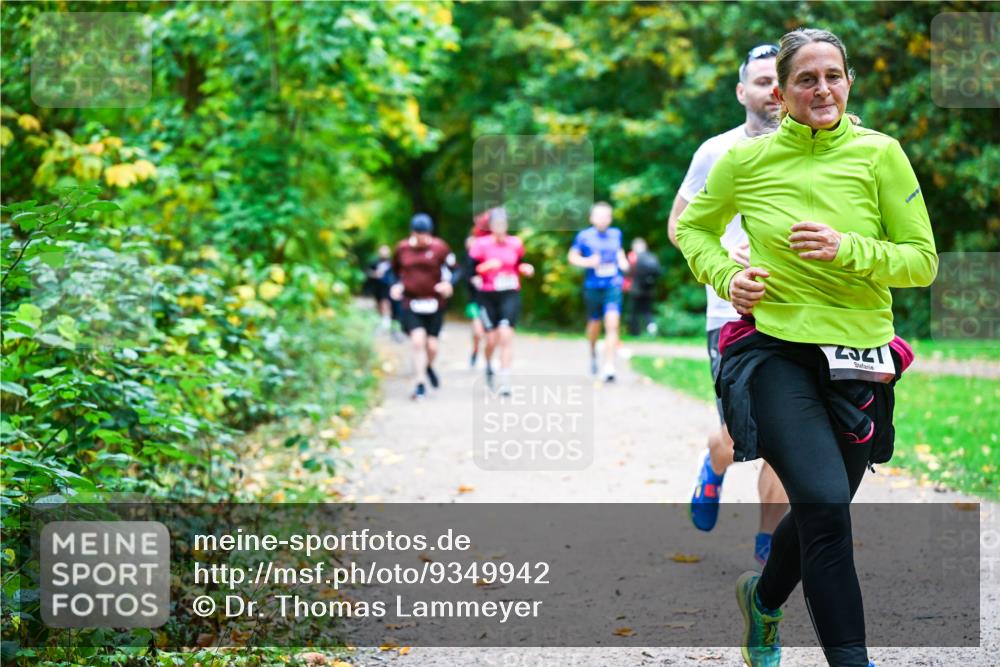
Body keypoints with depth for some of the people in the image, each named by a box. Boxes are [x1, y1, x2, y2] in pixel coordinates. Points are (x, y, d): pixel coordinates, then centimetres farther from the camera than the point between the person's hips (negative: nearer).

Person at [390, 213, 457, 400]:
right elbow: (396, 271, 19)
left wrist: (448, 283, -15)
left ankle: (429, 367, 38)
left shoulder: (439, 248, -3)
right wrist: (398, 286, 1)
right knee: (418, 341, -16)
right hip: (411, 303, 0)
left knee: (432, 346, 2)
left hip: (434, 304, 0)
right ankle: (419, 385, -7)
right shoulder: (402, 248, 4)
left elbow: (453, 270, 4)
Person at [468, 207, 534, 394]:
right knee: (492, 340, 2)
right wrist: (486, 266, -23)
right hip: (488, 296, -1)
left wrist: (526, 269, -3)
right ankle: (489, 365, 38)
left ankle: (505, 381, -12)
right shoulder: (481, 244, -5)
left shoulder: (515, 244, 4)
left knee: (506, 335, -14)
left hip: (510, 295, 1)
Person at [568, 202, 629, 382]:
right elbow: (572, 257, 4)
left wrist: (623, 261, 5)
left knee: (612, 324, -15)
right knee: (594, 324, 13)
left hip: (613, 286, 1)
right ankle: (593, 353, 46)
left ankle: (609, 367, -18)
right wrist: (587, 262, -14)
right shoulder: (584, 236, -3)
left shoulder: (616, 234, 7)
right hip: (593, 286, -1)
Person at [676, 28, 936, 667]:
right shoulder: (747, 160, -1)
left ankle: (764, 597, 49)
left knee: (821, 513, 17)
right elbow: (693, 228, 16)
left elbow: (923, 260, -2)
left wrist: (848, 249, -19)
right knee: (826, 503, -20)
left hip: (858, 354, 2)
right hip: (775, 348, -2)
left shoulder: (879, 154, -3)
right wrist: (725, 276, -3)